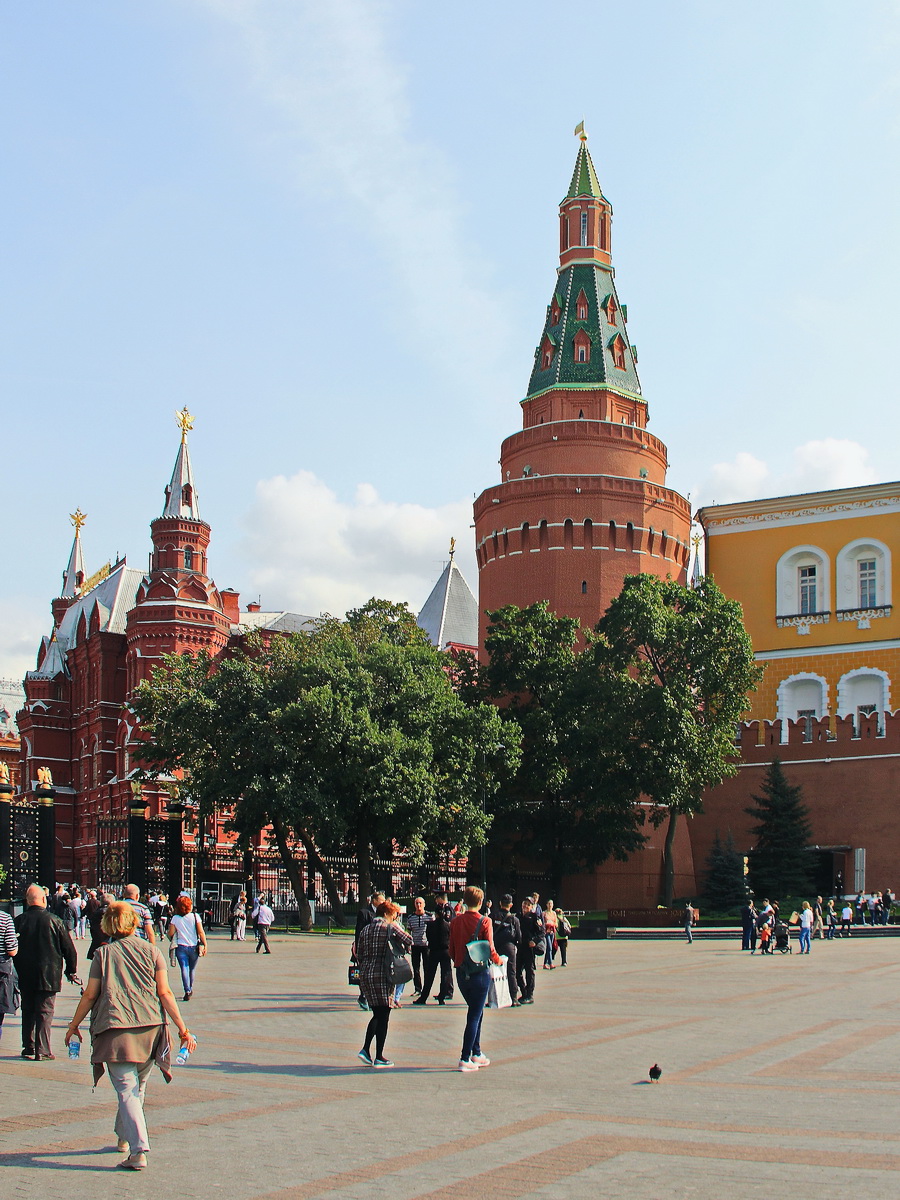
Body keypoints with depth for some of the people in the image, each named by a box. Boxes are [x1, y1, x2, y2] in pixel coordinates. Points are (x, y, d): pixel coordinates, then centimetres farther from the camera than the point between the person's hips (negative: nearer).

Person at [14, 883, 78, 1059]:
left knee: (28, 1011, 13)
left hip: (25, 976, 2)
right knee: (45, 1012, 2)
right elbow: (69, 948, -3)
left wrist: (19, 971, 14)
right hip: (48, 976, -2)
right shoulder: (53, 921, -8)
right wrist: (71, 971, 11)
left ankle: (28, 1047, 15)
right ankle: (42, 1050, -1)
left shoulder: (19, 921, -3)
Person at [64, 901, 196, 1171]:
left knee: (126, 1090, -4)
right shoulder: (151, 951, 6)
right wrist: (182, 1029, 3)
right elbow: (165, 992, 0)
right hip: (150, 1027, 3)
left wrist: (74, 1025, 19)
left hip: (115, 1029, -2)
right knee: (138, 1087, 20)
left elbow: (90, 995, 5)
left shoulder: (103, 954, 3)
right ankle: (124, 1136, 38)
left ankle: (139, 1151, -16)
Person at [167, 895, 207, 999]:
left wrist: (172, 941, 21)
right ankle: (190, 989, 33)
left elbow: (170, 933, -1)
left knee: (184, 969, -5)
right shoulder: (195, 916, -4)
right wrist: (205, 945, -3)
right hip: (193, 947, 1)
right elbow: (201, 932, -8)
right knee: (192, 969, 18)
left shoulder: (175, 918, -2)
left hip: (181, 947, -1)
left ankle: (187, 991, -19)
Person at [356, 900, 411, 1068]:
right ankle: (379, 1057, 3)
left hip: (365, 974, 6)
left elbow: (359, 953, 13)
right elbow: (408, 940, -11)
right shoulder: (390, 927, -5)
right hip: (382, 975, -6)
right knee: (383, 1016, 1)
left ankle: (365, 1049, 8)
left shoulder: (365, 929, 13)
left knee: (377, 1014, 18)